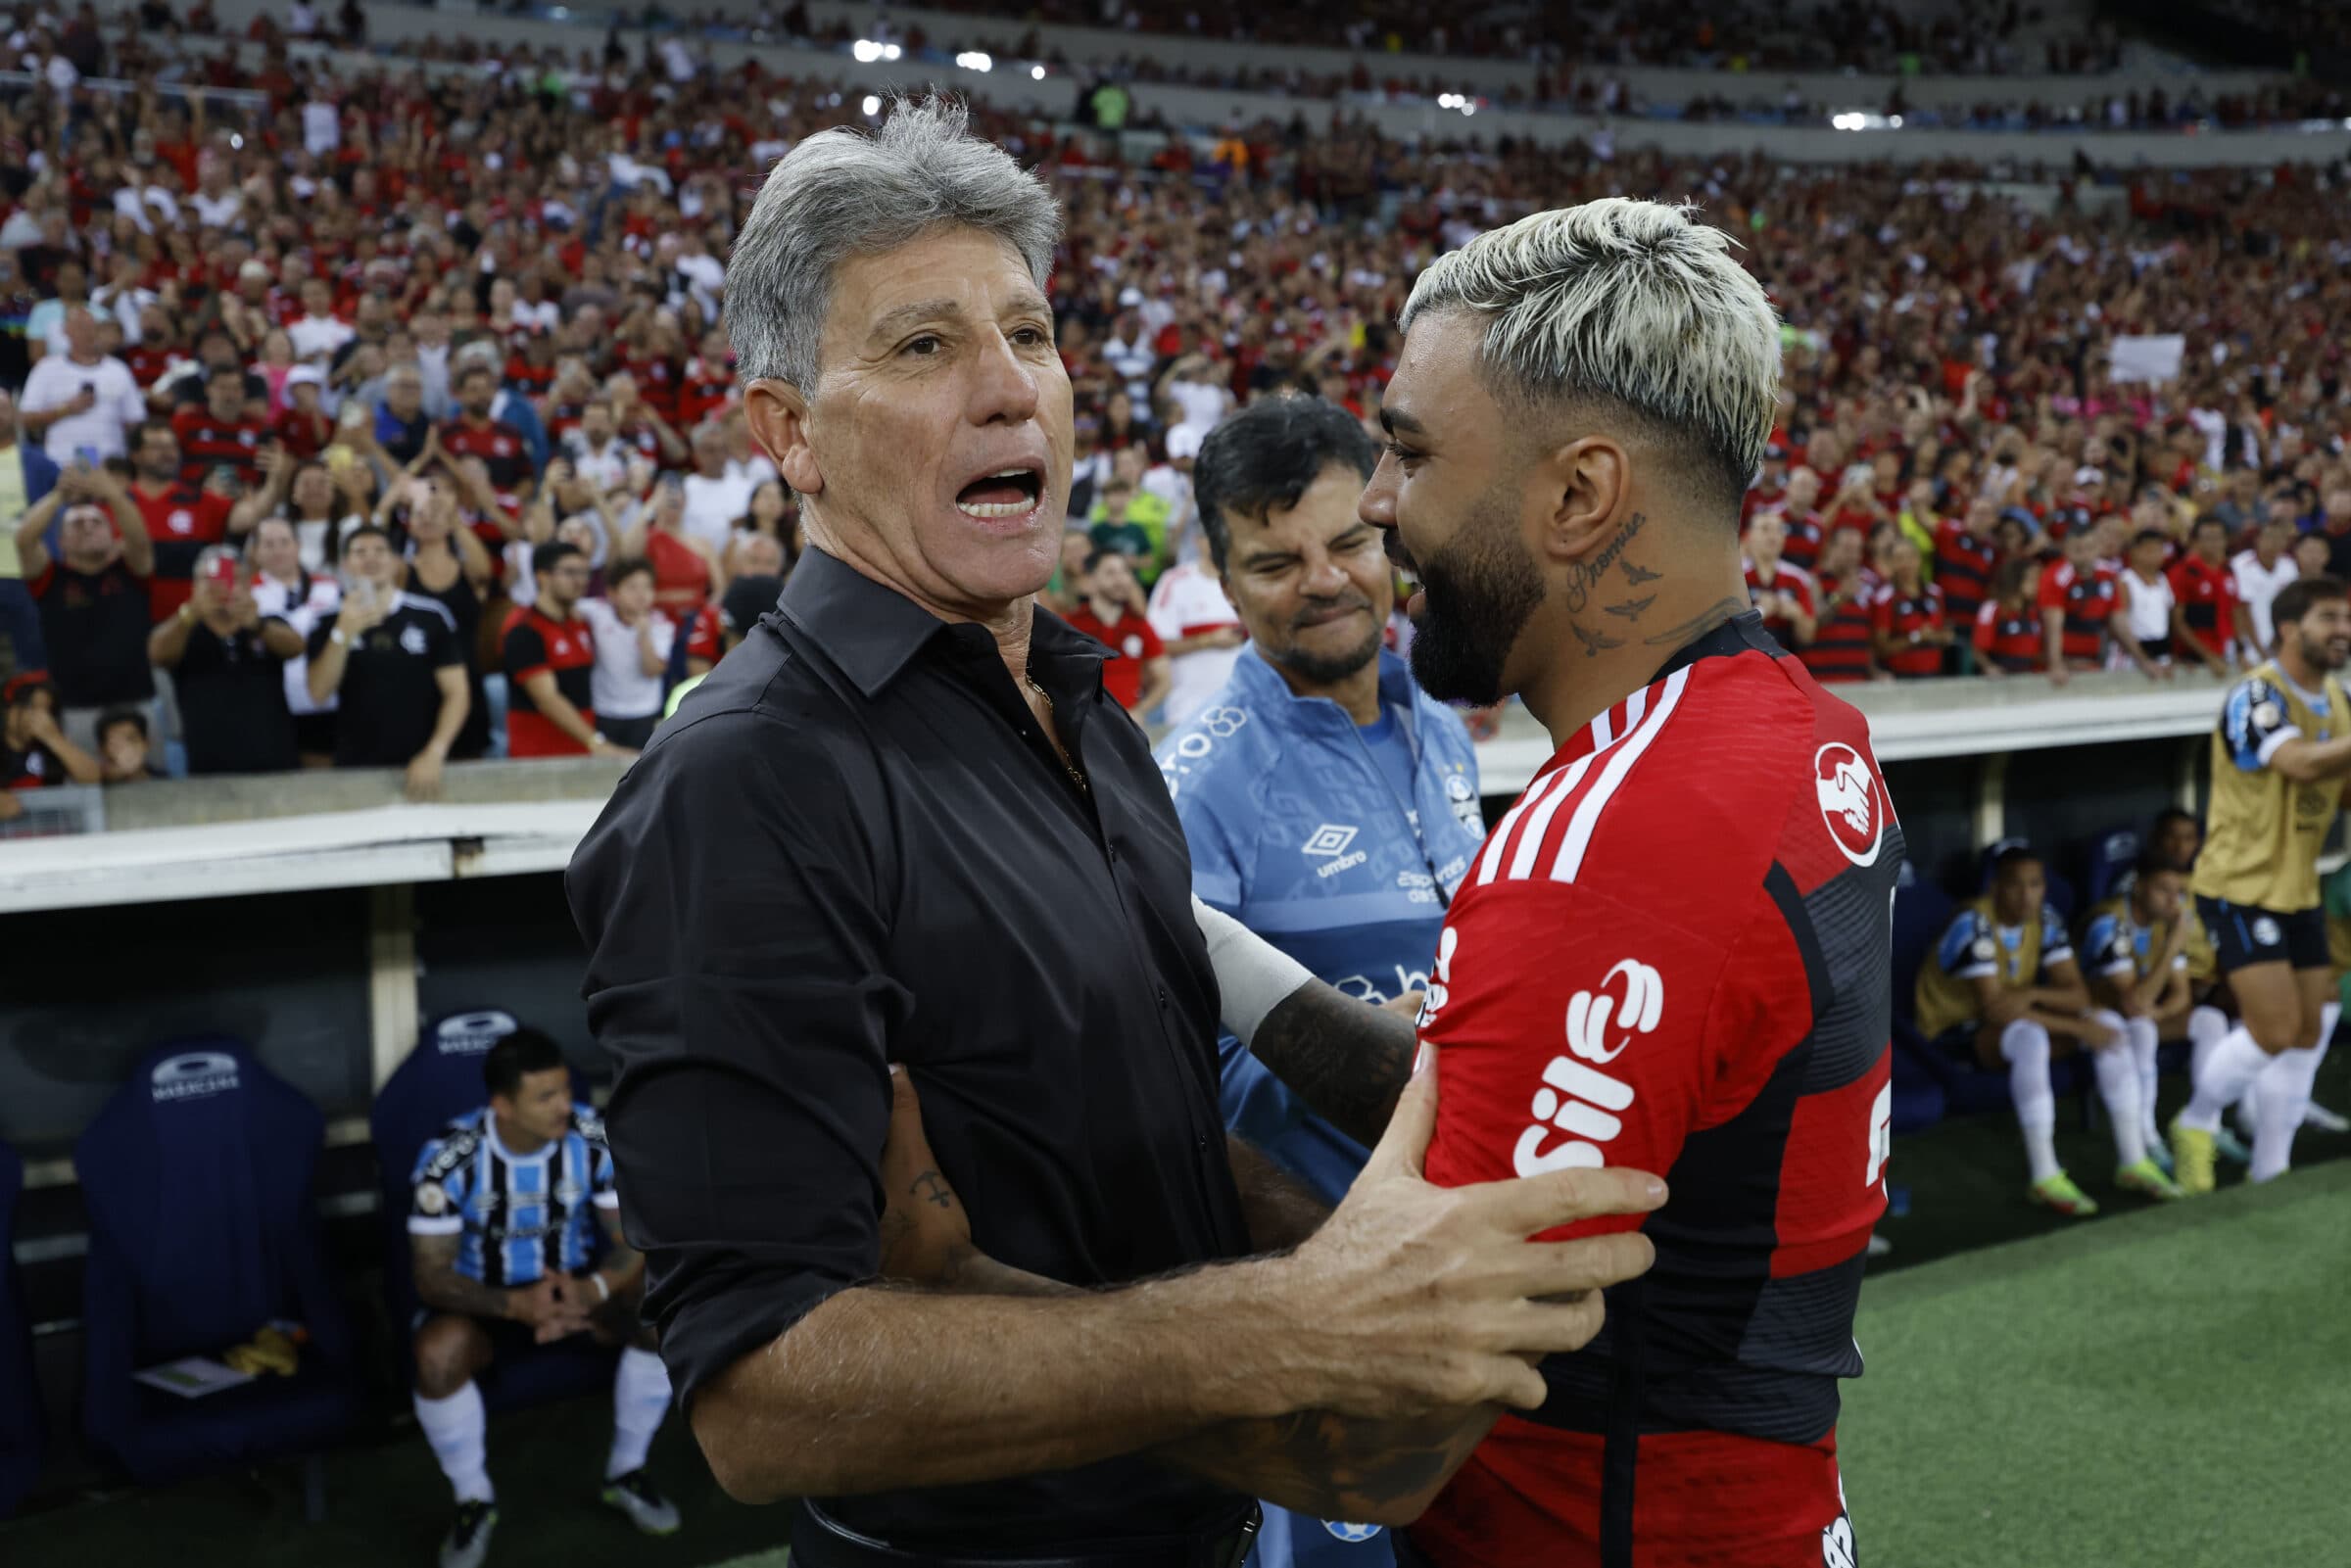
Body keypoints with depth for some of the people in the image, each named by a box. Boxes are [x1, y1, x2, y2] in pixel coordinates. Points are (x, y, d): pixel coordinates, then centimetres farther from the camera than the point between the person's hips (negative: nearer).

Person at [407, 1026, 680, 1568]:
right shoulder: (449, 1157, -25)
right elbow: (432, 1276, -21)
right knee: (437, 1356, -34)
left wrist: (591, 1291, -37)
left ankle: (626, 1472, -2)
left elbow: (634, 1241, -15)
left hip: (579, 1282, 2)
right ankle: (474, 1502, -7)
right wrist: (516, 1305, -38)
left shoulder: (596, 1138, -20)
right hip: (485, 1296, -2)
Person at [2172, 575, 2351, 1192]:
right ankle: (2196, 1124, 12)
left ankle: (2268, 1174, 19)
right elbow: (2301, 764, -35)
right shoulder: (2257, 695, -18)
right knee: (2276, 1027, -13)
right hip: (2240, 885, -8)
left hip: (2297, 887, 8)